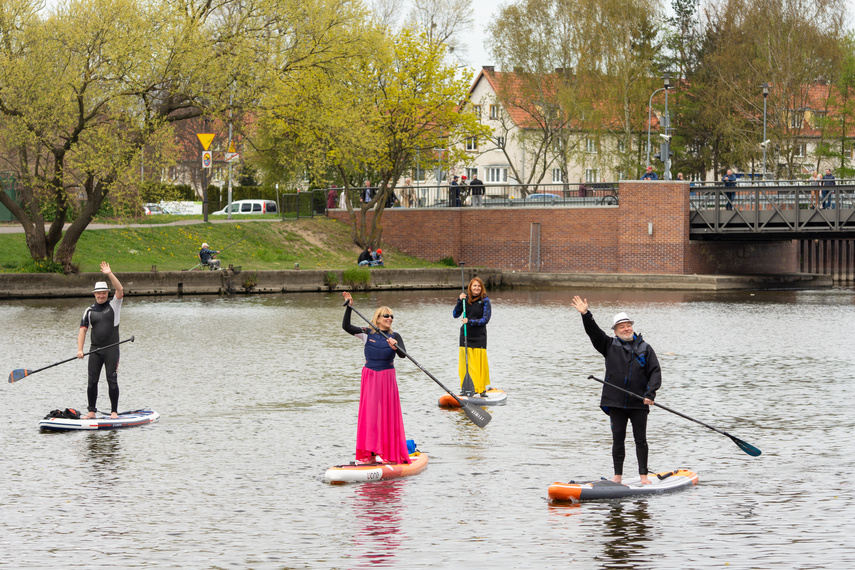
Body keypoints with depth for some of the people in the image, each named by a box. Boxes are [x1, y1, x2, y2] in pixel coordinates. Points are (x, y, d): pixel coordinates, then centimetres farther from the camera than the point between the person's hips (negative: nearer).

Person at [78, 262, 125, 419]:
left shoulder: (114, 305, 4)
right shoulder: (89, 310, 9)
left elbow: (120, 290, -12)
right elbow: (83, 329, 4)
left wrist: (109, 274, -20)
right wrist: (80, 349, -7)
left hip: (111, 349, -3)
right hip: (95, 350, 3)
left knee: (112, 381, -4)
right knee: (92, 381, 1)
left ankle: (114, 411, 1)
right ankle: (92, 411, 8)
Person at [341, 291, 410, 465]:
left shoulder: (395, 337, 1)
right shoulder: (367, 334, 2)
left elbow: (403, 354, -13)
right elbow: (346, 327, -7)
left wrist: (395, 347, -33)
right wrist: (349, 307, -15)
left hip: (387, 377, -1)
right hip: (369, 377, 1)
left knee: (387, 414, -2)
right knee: (369, 413, 0)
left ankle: (386, 453, 1)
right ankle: (369, 453, 3)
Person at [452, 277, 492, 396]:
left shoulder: (485, 301, -4)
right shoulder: (465, 299, 5)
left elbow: (486, 319, -11)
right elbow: (455, 315, 2)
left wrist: (470, 321, -21)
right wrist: (459, 301, -11)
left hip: (479, 337, -3)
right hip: (465, 336, 3)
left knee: (479, 363, -4)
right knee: (465, 363, 0)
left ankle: (481, 389, 4)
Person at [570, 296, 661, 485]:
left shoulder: (645, 348, 6)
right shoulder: (610, 345, 8)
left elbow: (655, 372, 3)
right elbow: (593, 332, -3)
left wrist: (650, 393, -10)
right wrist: (585, 315, -19)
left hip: (638, 403, 0)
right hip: (616, 403, 0)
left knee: (640, 439, 2)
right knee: (618, 439, 3)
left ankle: (644, 475, 9)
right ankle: (617, 476, 9)